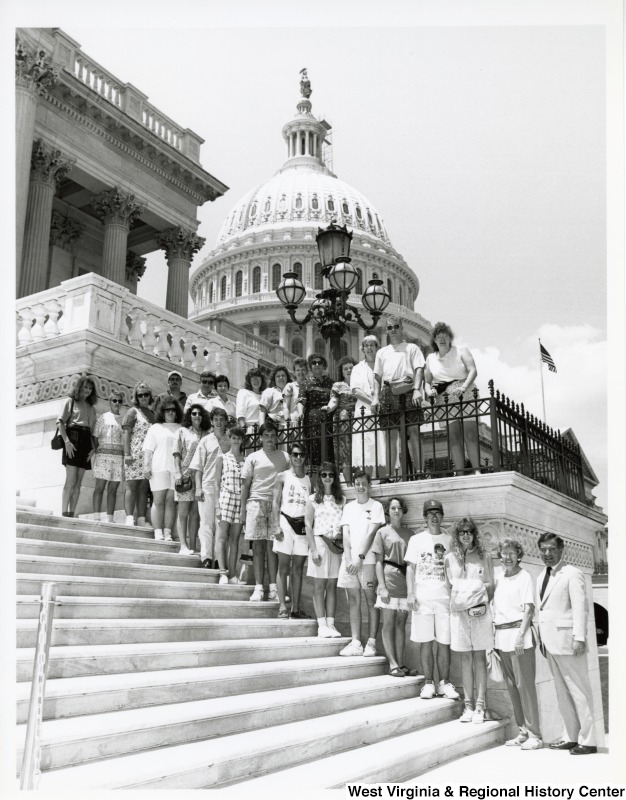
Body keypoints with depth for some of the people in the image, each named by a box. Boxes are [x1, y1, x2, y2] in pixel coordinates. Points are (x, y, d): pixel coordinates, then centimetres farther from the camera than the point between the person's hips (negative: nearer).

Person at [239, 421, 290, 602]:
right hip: (256, 502, -1)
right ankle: (258, 588, 2)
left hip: (277, 504, 1)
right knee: (258, 546, -1)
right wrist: (243, 509, 2)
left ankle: (273, 588, 5)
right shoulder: (253, 457, 8)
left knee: (272, 546, 1)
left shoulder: (284, 458, 11)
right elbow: (245, 484, 8)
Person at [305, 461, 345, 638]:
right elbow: (308, 526, -1)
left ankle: (331, 624, 8)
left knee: (332, 586, 5)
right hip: (319, 542, -3)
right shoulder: (313, 499, 2)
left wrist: (344, 543, -2)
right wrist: (313, 549, -9)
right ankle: (322, 625, 2)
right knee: (319, 586, 0)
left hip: (336, 544, 3)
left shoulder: (340, 500, 10)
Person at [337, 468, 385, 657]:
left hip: (368, 560, -4)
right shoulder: (348, 507, 13)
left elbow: (371, 533, -6)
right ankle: (355, 643, 8)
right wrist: (348, 559, -4)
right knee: (353, 602, 4)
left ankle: (371, 643, 3)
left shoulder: (376, 506, 2)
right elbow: (345, 534, 8)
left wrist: (360, 557, -13)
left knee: (371, 601, -1)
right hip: (349, 560, 4)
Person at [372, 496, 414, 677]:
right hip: (389, 581, -3)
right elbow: (379, 562, 0)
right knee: (388, 624, -1)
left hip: (406, 582, 3)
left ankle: (401, 664, 11)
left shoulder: (410, 533, 10)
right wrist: (382, 586, -8)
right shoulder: (383, 532, 2)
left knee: (401, 624, 7)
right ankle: (393, 664, 0)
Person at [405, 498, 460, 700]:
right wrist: (410, 594, -5)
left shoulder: (449, 540, 7)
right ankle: (428, 683, 12)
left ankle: (445, 683, 12)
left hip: (445, 598, 1)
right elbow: (410, 568, 4)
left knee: (444, 642, 2)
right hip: (423, 598, -1)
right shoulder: (416, 539, 4)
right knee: (426, 642, 3)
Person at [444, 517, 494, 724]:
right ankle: (468, 705, 11)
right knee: (465, 658, 6)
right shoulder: (450, 558, 6)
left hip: (480, 611, -1)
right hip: (459, 611, 1)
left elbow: (490, 586, 9)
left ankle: (480, 706, 2)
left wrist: (483, 605, -2)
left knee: (479, 657, 0)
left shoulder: (484, 557, 5)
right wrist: (457, 600, 2)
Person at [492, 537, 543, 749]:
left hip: (518, 634, -6)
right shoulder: (497, 575, 12)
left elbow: (529, 608, -10)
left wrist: (520, 635, -19)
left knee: (525, 685, -5)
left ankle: (534, 735, 0)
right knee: (511, 686, 10)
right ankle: (522, 731, 19)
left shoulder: (524, 577, -4)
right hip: (501, 636, 6)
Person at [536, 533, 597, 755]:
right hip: (550, 641, 8)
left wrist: (579, 638, -18)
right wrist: (542, 638, 13)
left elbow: (580, 607, -13)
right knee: (562, 693, 13)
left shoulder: (572, 574, -7)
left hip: (567, 640, -7)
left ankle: (587, 740, 7)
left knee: (579, 691, 0)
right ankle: (570, 737, 21)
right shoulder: (542, 577, 16)